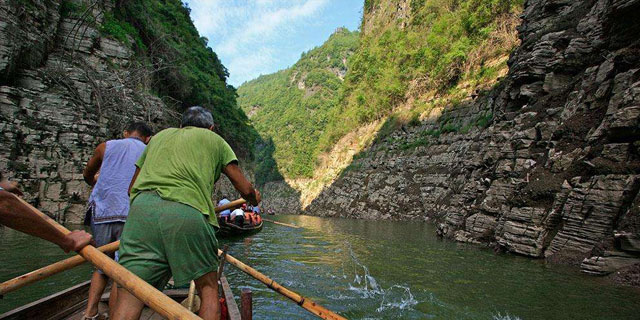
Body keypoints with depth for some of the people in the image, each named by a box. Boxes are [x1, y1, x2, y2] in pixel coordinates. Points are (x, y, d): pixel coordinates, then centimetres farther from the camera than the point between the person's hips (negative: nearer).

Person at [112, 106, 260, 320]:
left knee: (128, 300, 4)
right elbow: (245, 189, 20)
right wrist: (254, 198, 42)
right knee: (208, 289, 13)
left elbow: (132, 187, 32)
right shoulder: (215, 140, 23)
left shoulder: (159, 136, 33)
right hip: (189, 212, -3)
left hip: (141, 208, 3)